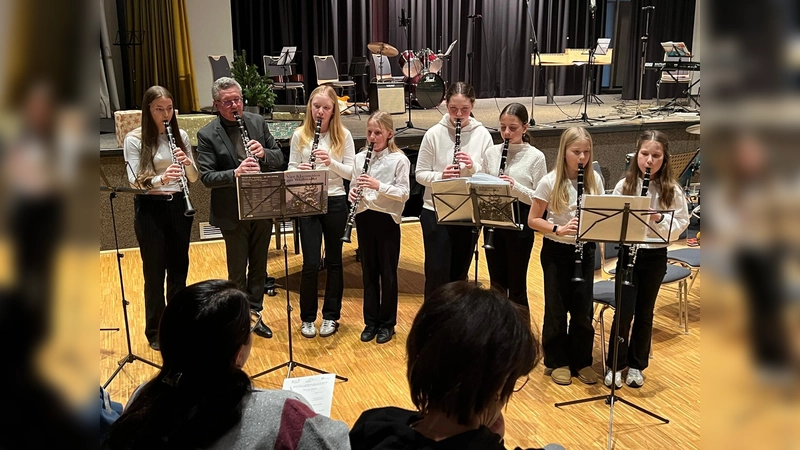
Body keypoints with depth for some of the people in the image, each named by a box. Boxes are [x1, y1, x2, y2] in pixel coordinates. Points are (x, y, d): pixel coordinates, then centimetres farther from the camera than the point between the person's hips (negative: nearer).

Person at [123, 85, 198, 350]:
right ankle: (155, 332, 20)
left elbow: (194, 178, 4)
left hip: (178, 206, 4)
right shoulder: (134, 140, -7)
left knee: (179, 268, 12)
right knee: (154, 272, 5)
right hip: (149, 210, -4)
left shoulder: (181, 136, 4)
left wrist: (188, 164, -17)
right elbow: (134, 183, -13)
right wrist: (161, 179, -31)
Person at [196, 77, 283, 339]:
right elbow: (206, 176, -14)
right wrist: (234, 173, -30)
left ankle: (255, 313, 31)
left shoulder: (258, 122, 3)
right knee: (237, 270, 9)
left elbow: (279, 158, 5)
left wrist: (264, 153, -16)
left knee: (258, 266, 15)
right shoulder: (207, 135, -9)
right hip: (233, 214, -4)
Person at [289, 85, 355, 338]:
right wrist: (299, 170, -20)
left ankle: (331, 316, 23)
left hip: (335, 203, 0)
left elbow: (352, 172, -4)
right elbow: (290, 169, 3)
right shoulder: (300, 135, 1)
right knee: (311, 263, -1)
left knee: (333, 260, 9)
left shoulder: (343, 135, -1)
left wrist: (331, 162, -21)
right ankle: (307, 318, 17)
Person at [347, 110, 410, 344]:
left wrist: (379, 186, -24)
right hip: (365, 217, 4)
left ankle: (387, 323, 19)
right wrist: (353, 194, -12)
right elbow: (353, 186, 11)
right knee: (369, 272, 12)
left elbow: (404, 193, -12)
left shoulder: (399, 160, -6)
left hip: (387, 219, -4)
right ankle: (371, 321, 23)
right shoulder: (360, 158, 7)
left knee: (387, 273, 5)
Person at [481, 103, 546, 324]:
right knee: (496, 283, 14)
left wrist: (516, 187, -24)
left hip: (520, 224, -4)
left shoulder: (535, 156, -7)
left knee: (517, 284, 5)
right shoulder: (491, 152, 4)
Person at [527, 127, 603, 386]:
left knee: (583, 309, 8)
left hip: (584, 251, 3)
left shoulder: (594, 181, -1)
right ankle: (557, 362, 23)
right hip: (556, 251, -3)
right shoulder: (550, 182, -11)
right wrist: (558, 229, -24)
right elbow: (533, 220, -8)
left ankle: (581, 361, 25)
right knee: (557, 308, 7)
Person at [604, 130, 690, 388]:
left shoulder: (672, 190, -5)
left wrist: (659, 218, -22)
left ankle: (636, 365, 26)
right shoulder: (624, 186, -4)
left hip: (655, 256, 1)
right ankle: (615, 364, 16)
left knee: (645, 313, 11)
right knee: (624, 311, -1)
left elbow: (680, 226, -5)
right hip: (628, 254, -1)